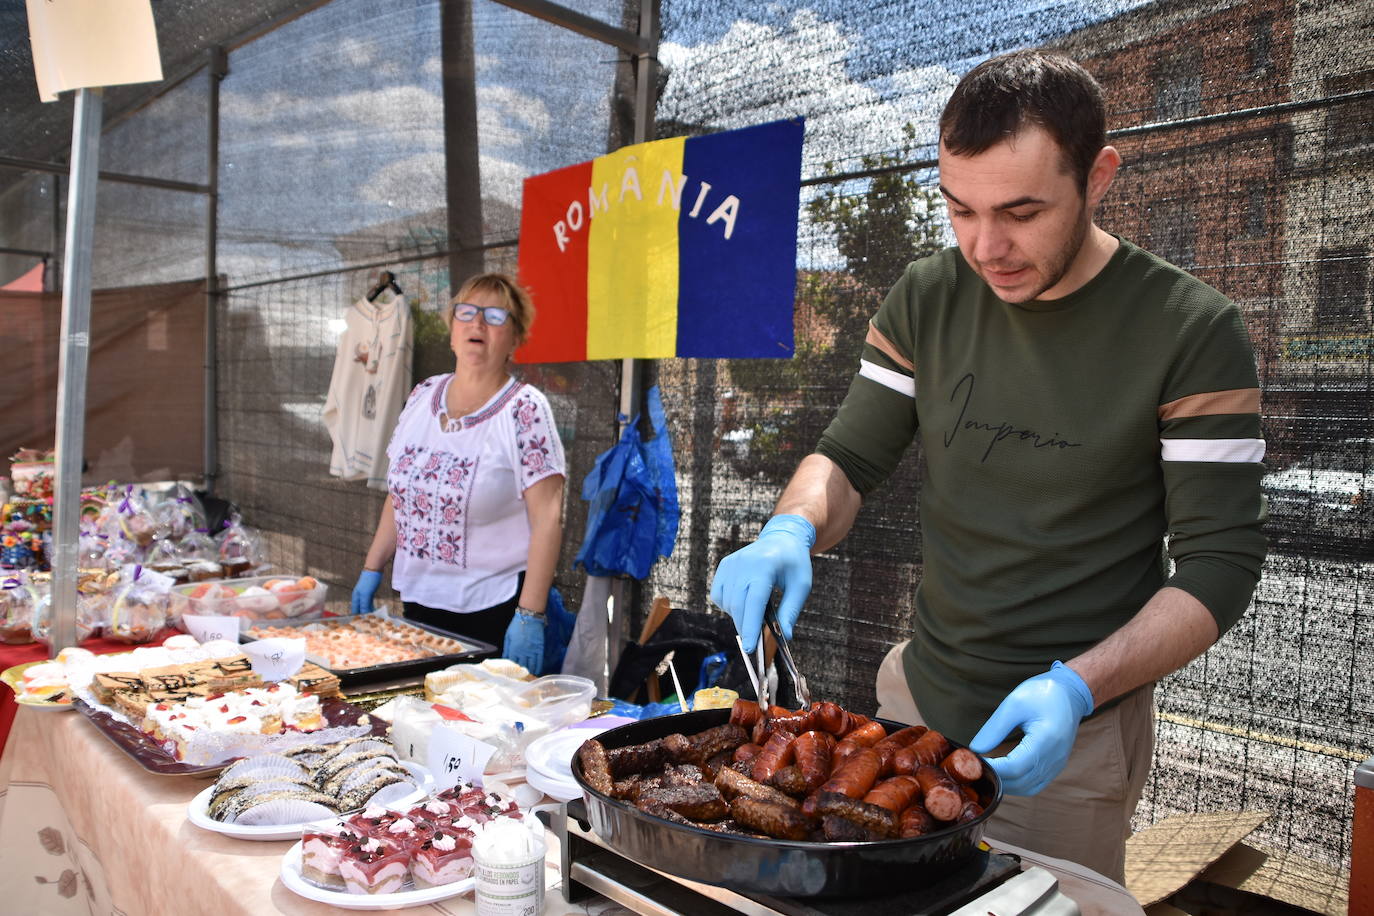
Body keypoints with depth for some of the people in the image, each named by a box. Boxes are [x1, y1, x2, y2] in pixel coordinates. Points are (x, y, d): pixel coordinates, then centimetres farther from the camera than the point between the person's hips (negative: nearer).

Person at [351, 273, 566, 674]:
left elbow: (547, 517, -17)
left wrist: (529, 615, -20)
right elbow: (398, 495, 14)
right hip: (418, 598, 6)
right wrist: (372, 570, 11)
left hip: (494, 611, -6)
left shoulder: (525, 409, -12)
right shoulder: (422, 397, 6)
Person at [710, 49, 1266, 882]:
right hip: (916, 697, 4)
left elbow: (1220, 561, -12)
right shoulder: (928, 299, -3)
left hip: (1074, 733, -4)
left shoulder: (1194, 332, -14)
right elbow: (850, 456, 2)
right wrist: (791, 530, -20)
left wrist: (1078, 686, -26)